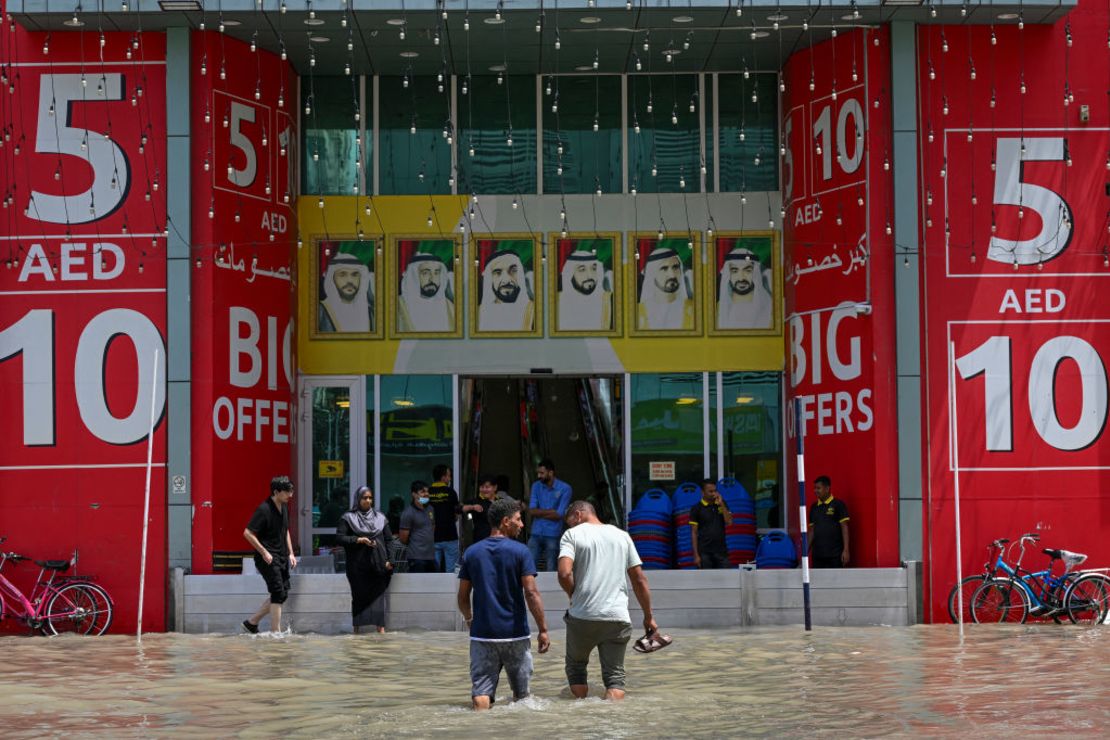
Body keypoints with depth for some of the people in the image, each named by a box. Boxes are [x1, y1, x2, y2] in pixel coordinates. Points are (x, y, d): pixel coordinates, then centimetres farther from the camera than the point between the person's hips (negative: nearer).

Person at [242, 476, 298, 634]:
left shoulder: (284, 507, 10)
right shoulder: (264, 509, -17)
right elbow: (247, 533, -18)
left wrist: (291, 553, 15)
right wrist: (264, 552, -18)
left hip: (281, 557, 9)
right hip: (268, 558, -9)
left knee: (282, 594, 9)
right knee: (278, 593, -9)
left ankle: (252, 622, 19)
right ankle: (276, 632, -3)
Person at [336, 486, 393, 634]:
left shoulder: (380, 517, 12)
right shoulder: (348, 518, 4)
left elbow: (388, 540, 10)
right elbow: (340, 537, -5)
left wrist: (388, 560, 1)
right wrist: (358, 540, -15)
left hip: (377, 564, 2)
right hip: (358, 565, -2)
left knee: (378, 594, -5)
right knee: (359, 596, 1)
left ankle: (380, 627, -7)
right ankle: (357, 628, 7)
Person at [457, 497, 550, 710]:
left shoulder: (472, 553, 5)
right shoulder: (520, 551, -6)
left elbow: (463, 597, 9)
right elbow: (531, 593, -12)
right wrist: (543, 630, -7)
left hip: (482, 634, 2)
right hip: (515, 633, -2)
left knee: (481, 693, -2)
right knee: (521, 692, 16)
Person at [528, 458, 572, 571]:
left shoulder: (565, 489, -5)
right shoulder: (536, 486, 8)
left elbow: (558, 515, -10)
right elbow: (532, 511, 0)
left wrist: (540, 513, -2)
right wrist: (550, 511, -7)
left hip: (552, 535, -3)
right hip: (536, 533, 3)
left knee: (550, 569, 0)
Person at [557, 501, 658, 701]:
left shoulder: (572, 534, 2)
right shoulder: (622, 536, 14)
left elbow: (564, 574, -14)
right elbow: (640, 580, 13)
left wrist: (574, 596, 5)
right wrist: (648, 617, 18)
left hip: (582, 617, -2)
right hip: (618, 617, 2)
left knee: (575, 667, 18)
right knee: (615, 675, 5)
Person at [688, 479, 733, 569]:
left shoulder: (721, 505, 10)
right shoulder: (697, 508, -1)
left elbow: (729, 522, -4)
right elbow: (694, 533, -3)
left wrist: (721, 504, -9)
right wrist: (696, 555, -9)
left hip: (721, 551, 3)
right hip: (704, 552, -3)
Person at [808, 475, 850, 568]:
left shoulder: (838, 505, -2)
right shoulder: (814, 507, 13)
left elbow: (844, 528, -5)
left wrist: (845, 550, -12)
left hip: (835, 555, -5)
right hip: (817, 555, 5)